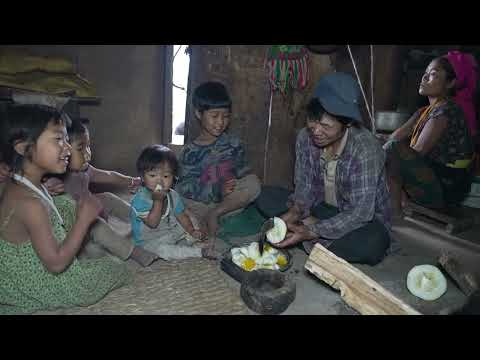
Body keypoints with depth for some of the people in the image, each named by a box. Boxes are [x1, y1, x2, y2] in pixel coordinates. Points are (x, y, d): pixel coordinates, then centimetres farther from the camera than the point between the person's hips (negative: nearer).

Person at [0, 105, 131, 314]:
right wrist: (84, 219, -24)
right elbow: (56, 264, -28)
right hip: (40, 289, -8)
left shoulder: (18, 187, -4)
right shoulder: (29, 203, -32)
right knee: (117, 268, 5)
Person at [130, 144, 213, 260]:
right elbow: (152, 223, -29)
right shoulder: (140, 199, -25)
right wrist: (158, 200, -34)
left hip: (171, 231, 7)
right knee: (162, 249, -34)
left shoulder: (173, 195, -4)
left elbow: (181, 215, 5)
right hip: (149, 240, -6)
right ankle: (197, 251, -24)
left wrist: (192, 231, -9)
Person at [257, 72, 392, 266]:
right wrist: (294, 213, -26)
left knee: (372, 245, -38)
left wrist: (311, 232, -35)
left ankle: (314, 242, -13)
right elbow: (304, 188, -5)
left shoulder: (366, 149, -29)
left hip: (365, 220, -4)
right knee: (266, 198, -9)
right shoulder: (305, 138, -13)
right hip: (322, 210, 4)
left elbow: (361, 212, -30)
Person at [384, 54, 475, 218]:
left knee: (394, 148, -27)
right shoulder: (424, 112, 12)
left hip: (445, 190, -10)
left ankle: (394, 211, -18)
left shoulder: (446, 110, -17)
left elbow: (417, 152, -21)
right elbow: (396, 136, 5)